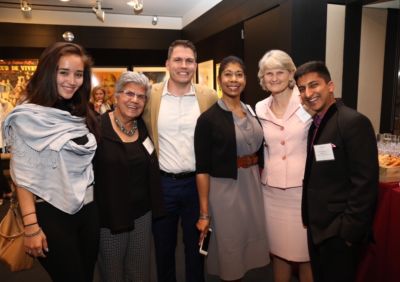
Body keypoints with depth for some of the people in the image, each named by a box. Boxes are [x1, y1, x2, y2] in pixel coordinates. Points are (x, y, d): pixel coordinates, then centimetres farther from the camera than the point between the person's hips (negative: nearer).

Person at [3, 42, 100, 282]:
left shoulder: (82, 115, 7)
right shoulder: (27, 117, -10)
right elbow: (23, 175, -11)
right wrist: (31, 226, -14)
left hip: (88, 210, 6)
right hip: (51, 214, -5)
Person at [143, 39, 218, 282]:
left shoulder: (209, 97, -3)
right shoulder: (151, 95, -4)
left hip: (198, 182, 0)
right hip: (162, 182, 0)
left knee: (196, 245, 18)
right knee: (163, 246, 18)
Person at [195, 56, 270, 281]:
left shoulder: (253, 113, 4)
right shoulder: (208, 118, -13)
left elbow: (260, 155, 12)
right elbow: (202, 168, -13)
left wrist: (261, 186, 11)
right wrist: (204, 213, -12)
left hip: (254, 188, 6)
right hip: (225, 190, -5)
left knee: (251, 240, 19)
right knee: (229, 249, 11)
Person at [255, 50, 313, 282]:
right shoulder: (260, 109, 6)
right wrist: (260, 168, 8)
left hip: (303, 189, -3)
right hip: (272, 192, 4)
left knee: (305, 254, 9)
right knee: (278, 251, 16)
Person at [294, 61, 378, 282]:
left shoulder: (354, 122, -17)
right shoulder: (314, 123, 8)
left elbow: (365, 183, -20)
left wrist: (349, 230, -18)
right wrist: (310, 220, 8)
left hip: (339, 231, -7)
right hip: (317, 227, 8)